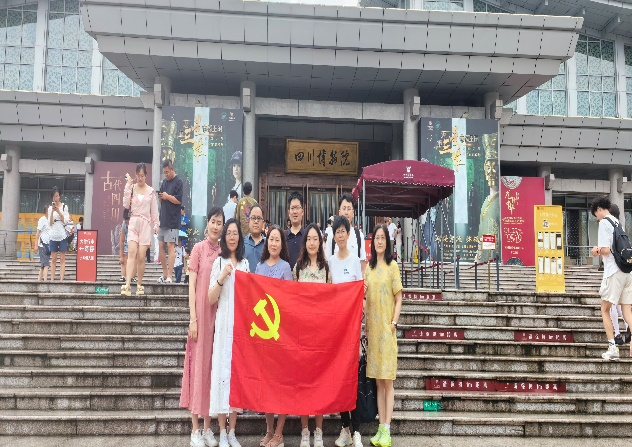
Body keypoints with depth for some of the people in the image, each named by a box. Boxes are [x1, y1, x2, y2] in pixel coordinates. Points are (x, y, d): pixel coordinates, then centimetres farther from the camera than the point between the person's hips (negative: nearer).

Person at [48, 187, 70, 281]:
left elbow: (65, 221, -4)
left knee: (62, 259, -3)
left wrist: (59, 211, -13)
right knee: (54, 260, 3)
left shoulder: (64, 207, 2)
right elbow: (50, 223, 2)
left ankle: (61, 279, -7)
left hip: (62, 235, -2)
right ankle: (52, 279, 3)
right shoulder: (50, 208, 8)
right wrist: (52, 212, -9)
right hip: (53, 235, 2)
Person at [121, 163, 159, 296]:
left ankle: (139, 285, 10)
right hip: (133, 223, 0)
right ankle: (127, 285, -24)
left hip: (146, 225, 0)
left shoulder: (151, 191, 7)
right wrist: (128, 187, -5)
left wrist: (156, 225, 3)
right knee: (132, 252, -16)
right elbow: (126, 205, -2)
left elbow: (154, 210, 10)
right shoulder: (131, 188, 7)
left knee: (141, 256, -3)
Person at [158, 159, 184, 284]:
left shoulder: (178, 182, -6)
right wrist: (160, 197, -4)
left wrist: (167, 196, -9)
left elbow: (179, 200, -12)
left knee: (170, 246, -9)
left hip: (172, 221, -7)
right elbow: (161, 200, 16)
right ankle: (164, 274, 17)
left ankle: (169, 276, -9)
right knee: (160, 246, 7)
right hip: (162, 219, 7)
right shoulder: (164, 182, 15)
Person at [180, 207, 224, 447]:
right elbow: (192, 285, -5)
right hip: (201, 311, -4)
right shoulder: (199, 248, -2)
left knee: (213, 364, 8)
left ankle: (208, 427, 17)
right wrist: (193, 318, -10)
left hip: (219, 312, 4)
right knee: (198, 363, 0)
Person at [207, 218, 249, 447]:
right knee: (222, 370, -3)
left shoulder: (245, 263, 12)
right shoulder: (219, 262, 1)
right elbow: (211, 299, -3)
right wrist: (222, 277, -15)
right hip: (224, 325, -3)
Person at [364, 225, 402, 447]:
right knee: (378, 380, 8)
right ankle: (380, 427, 13)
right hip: (372, 326, 5)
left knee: (387, 380, -2)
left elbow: (398, 299, -2)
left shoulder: (393, 266, -2)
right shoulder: (368, 267, 13)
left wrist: (394, 323, -11)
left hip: (386, 327, -5)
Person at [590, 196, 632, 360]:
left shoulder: (604, 222, -7)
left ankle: (612, 347, -1)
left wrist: (597, 250, 6)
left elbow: (606, 250, -14)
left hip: (613, 272, -7)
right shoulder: (617, 222, 17)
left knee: (605, 310, 5)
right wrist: (601, 250, 19)